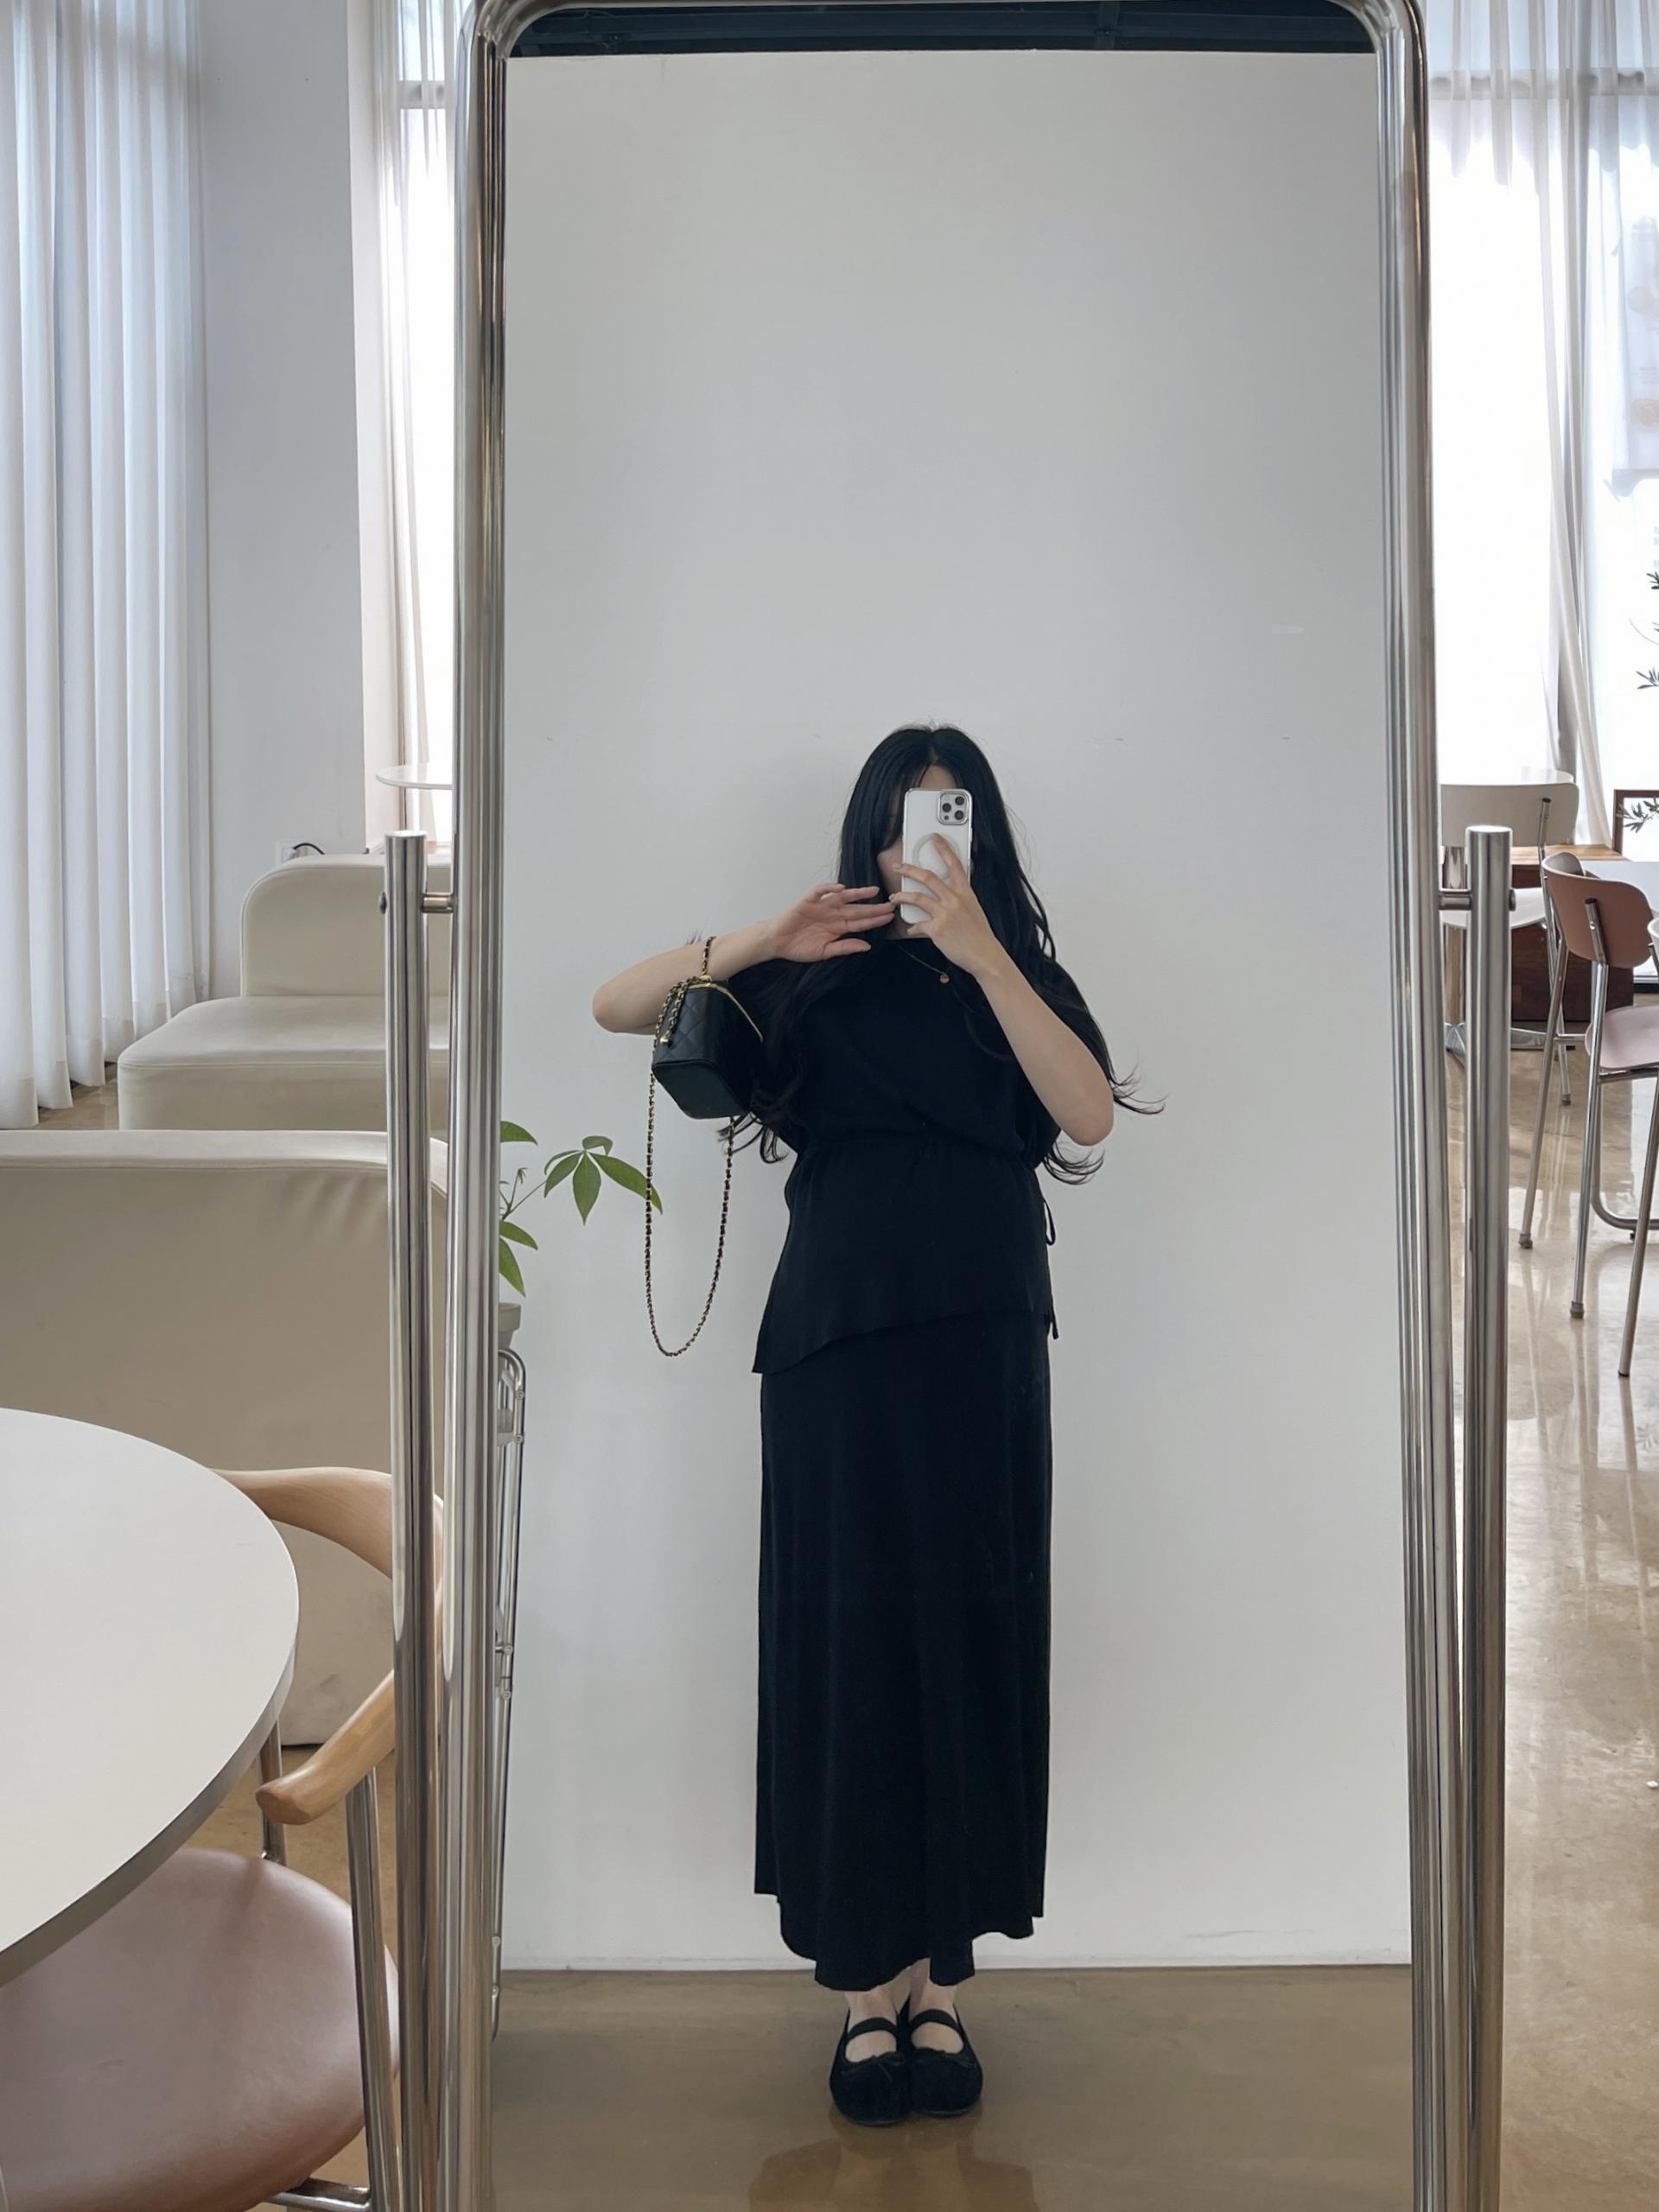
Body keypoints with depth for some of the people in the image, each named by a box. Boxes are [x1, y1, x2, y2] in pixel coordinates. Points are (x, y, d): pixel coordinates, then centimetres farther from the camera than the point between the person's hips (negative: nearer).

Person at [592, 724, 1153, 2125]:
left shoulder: (1021, 973, 12)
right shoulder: (822, 980, 10)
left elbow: (1090, 1114, -8)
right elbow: (615, 1007, 4)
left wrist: (981, 953, -15)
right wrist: (762, 942, -10)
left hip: (984, 1349, 1)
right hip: (840, 1342, -1)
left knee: (972, 1643, 2)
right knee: (851, 1642, -1)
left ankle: (943, 1982, 11)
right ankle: (866, 1986, 7)